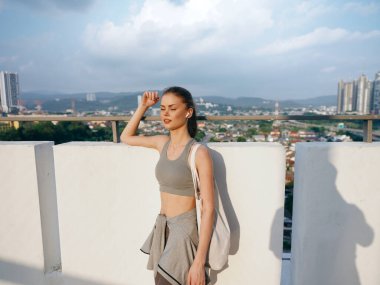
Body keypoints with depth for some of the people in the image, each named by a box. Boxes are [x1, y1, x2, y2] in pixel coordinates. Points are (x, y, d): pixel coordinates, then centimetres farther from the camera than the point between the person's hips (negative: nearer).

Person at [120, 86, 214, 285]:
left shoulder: (199, 152, -18)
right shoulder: (163, 143, 1)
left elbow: (208, 207, -18)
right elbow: (126, 137, 17)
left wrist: (199, 262, -20)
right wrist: (143, 106, 6)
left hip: (185, 231, -6)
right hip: (163, 228, 6)